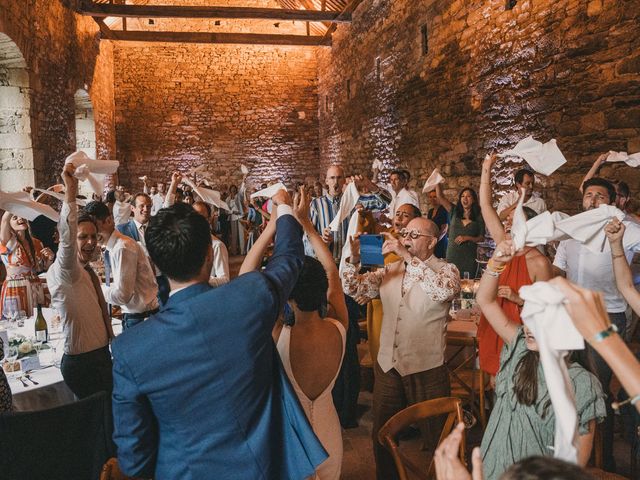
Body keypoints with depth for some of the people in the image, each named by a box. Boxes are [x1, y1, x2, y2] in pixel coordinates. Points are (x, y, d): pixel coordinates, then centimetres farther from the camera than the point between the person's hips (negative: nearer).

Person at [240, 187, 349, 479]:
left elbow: (245, 277, -24)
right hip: (328, 434, 3)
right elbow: (332, 274, -6)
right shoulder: (339, 330, -22)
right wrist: (305, 223, -7)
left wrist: (274, 223, -23)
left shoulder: (277, 337, -32)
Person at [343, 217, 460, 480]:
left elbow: (445, 291, -27)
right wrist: (354, 259, -16)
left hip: (426, 369, -4)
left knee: (435, 437, 11)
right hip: (387, 366, 5)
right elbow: (354, 288, 2)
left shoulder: (446, 269, -5)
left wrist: (408, 257, -28)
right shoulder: (389, 270, 8)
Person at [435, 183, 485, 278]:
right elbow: (440, 197, 0)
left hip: (469, 258, -1)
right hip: (452, 256, 1)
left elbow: (481, 238, 4)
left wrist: (467, 238, -12)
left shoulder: (478, 218, 5)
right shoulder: (454, 212, 8)